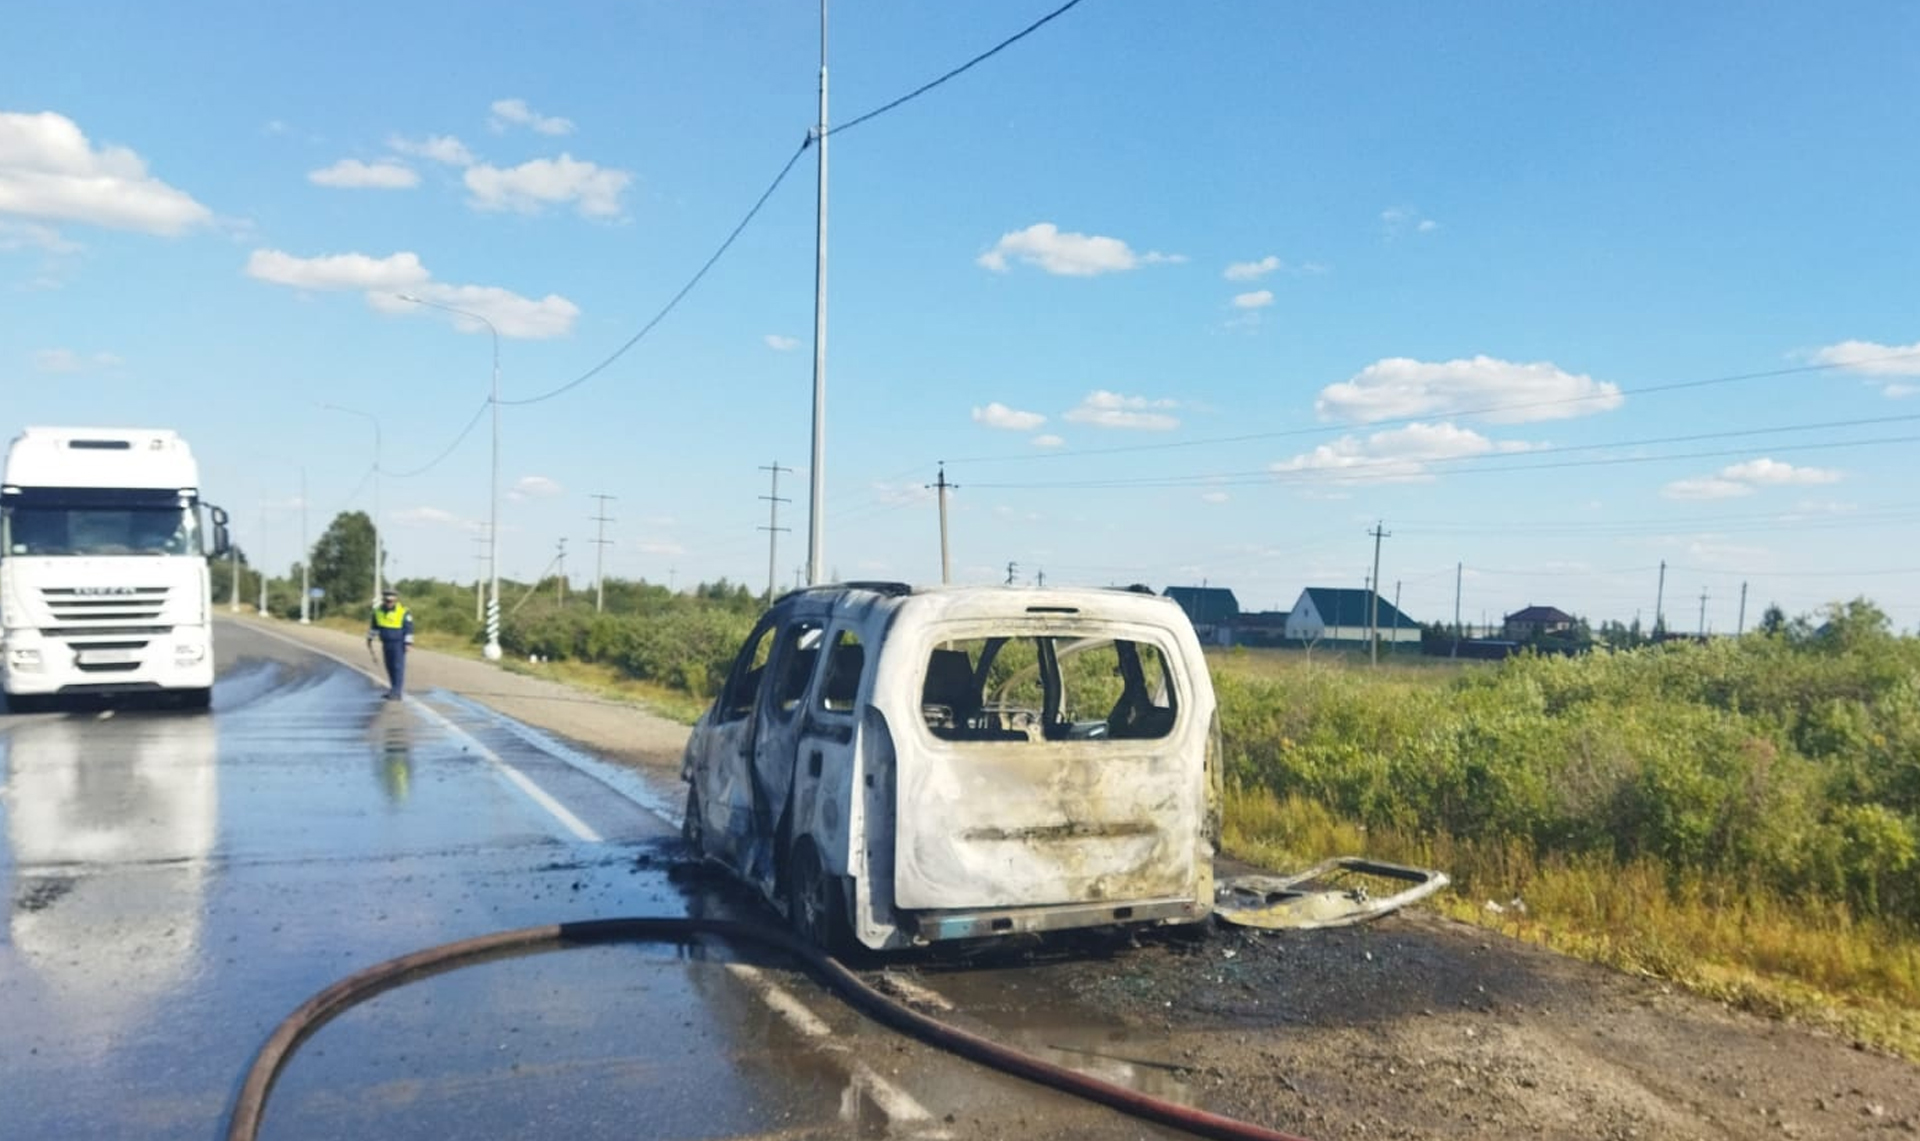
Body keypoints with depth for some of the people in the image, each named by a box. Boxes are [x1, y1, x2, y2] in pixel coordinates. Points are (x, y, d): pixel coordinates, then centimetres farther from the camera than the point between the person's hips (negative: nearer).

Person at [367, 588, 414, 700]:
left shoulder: (403, 612, -14)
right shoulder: (378, 611, 2)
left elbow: (409, 629, -12)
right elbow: (374, 626, 15)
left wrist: (408, 643, -15)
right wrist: (370, 639, 19)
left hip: (398, 644, -6)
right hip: (386, 644, 6)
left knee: (398, 667, -7)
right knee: (390, 668, 11)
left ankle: (396, 693, -7)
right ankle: (395, 689, 21)